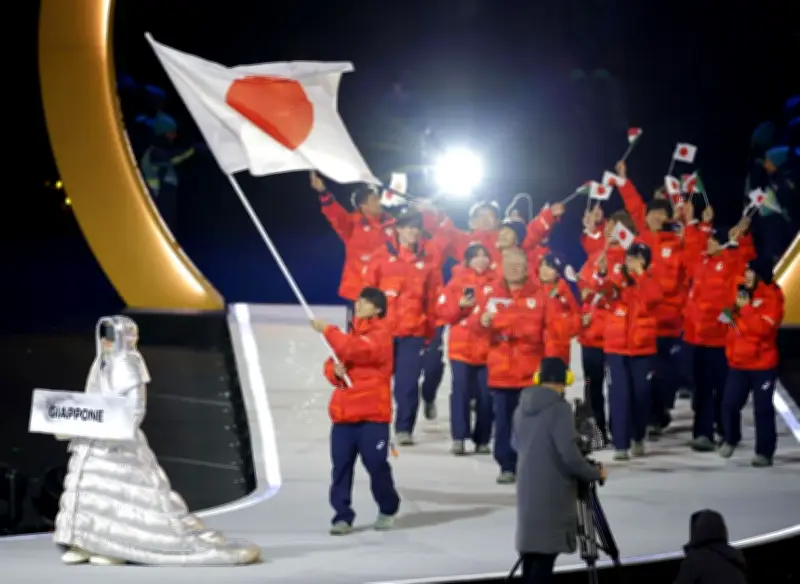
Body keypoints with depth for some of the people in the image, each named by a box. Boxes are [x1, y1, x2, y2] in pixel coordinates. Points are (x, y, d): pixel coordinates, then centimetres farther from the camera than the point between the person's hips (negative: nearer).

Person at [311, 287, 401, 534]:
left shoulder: (380, 334, -7)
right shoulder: (351, 333, 18)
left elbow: (355, 349, -23)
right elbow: (332, 364, 18)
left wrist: (327, 330, -17)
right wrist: (335, 371, -7)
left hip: (372, 414, -6)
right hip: (343, 413, 6)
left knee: (377, 465, -3)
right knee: (340, 467, 1)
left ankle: (388, 510, 19)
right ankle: (342, 516, 6)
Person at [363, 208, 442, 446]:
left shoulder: (429, 261, 6)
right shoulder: (381, 257, 1)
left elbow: (434, 298, 9)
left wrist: (430, 329, 9)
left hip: (414, 331, 1)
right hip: (382, 329, -1)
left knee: (408, 382, -2)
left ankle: (404, 429, 5)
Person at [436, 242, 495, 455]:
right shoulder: (458, 281, 4)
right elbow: (442, 310, -1)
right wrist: (460, 305, -16)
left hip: (487, 348, 1)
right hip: (461, 347, -1)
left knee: (486, 394, 1)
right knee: (460, 391, -8)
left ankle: (483, 439, 9)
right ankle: (459, 438, -5)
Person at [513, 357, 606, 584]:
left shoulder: (523, 406, 8)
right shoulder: (559, 408, -15)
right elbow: (569, 454, -20)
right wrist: (594, 473, -6)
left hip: (528, 488, 8)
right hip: (552, 491, -8)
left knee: (531, 545, 13)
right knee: (546, 550, -5)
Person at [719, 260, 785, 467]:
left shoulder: (772, 297, -9)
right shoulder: (743, 293, 11)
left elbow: (763, 327, -22)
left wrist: (745, 308, -18)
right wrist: (730, 350, 11)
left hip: (762, 364, -6)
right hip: (738, 362, 6)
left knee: (763, 409, -1)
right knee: (729, 403, 4)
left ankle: (765, 452, 6)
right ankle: (730, 439, 28)